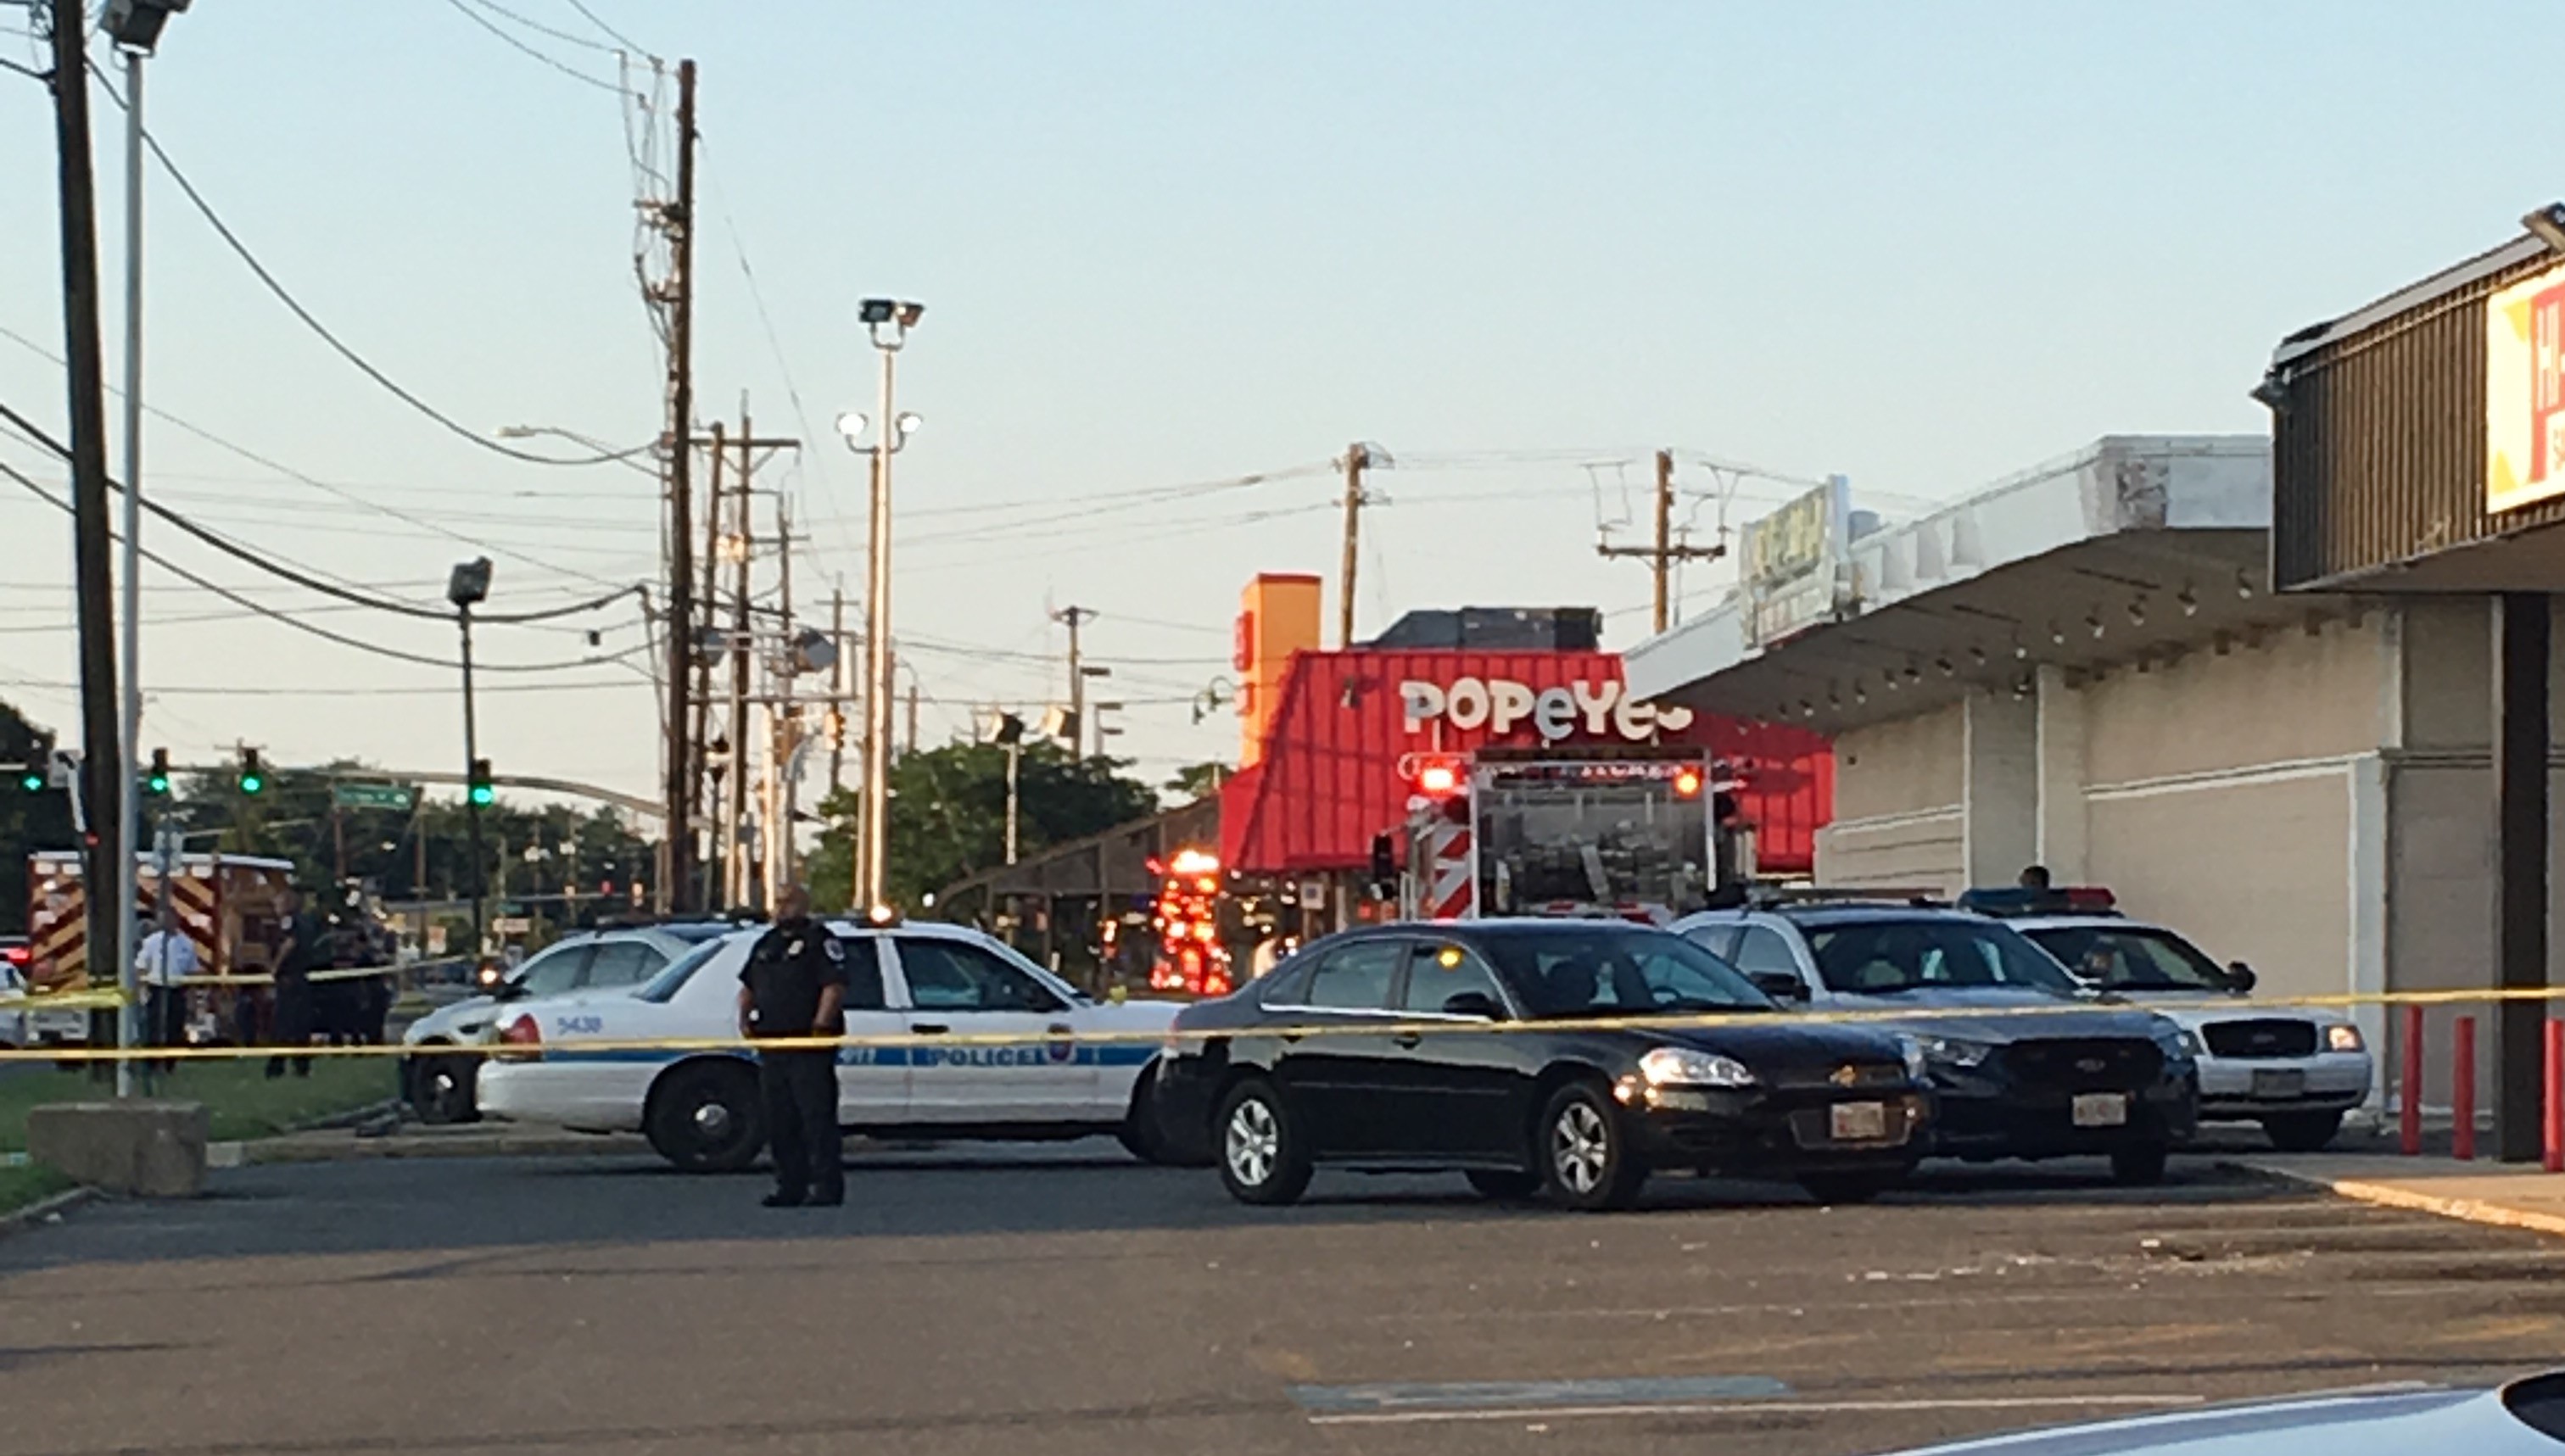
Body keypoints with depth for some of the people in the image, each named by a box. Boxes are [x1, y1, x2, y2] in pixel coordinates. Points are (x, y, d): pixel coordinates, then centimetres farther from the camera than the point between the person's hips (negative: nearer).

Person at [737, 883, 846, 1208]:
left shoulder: (820, 941, -3)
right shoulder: (766, 944, 20)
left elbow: (835, 988, -14)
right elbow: (748, 987, 28)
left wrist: (820, 1028, -22)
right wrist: (745, 1019, 11)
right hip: (771, 1046, 8)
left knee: (817, 1120, -8)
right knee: (779, 1123, 9)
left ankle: (827, 1187, -6)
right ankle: (790, 1187, 15)